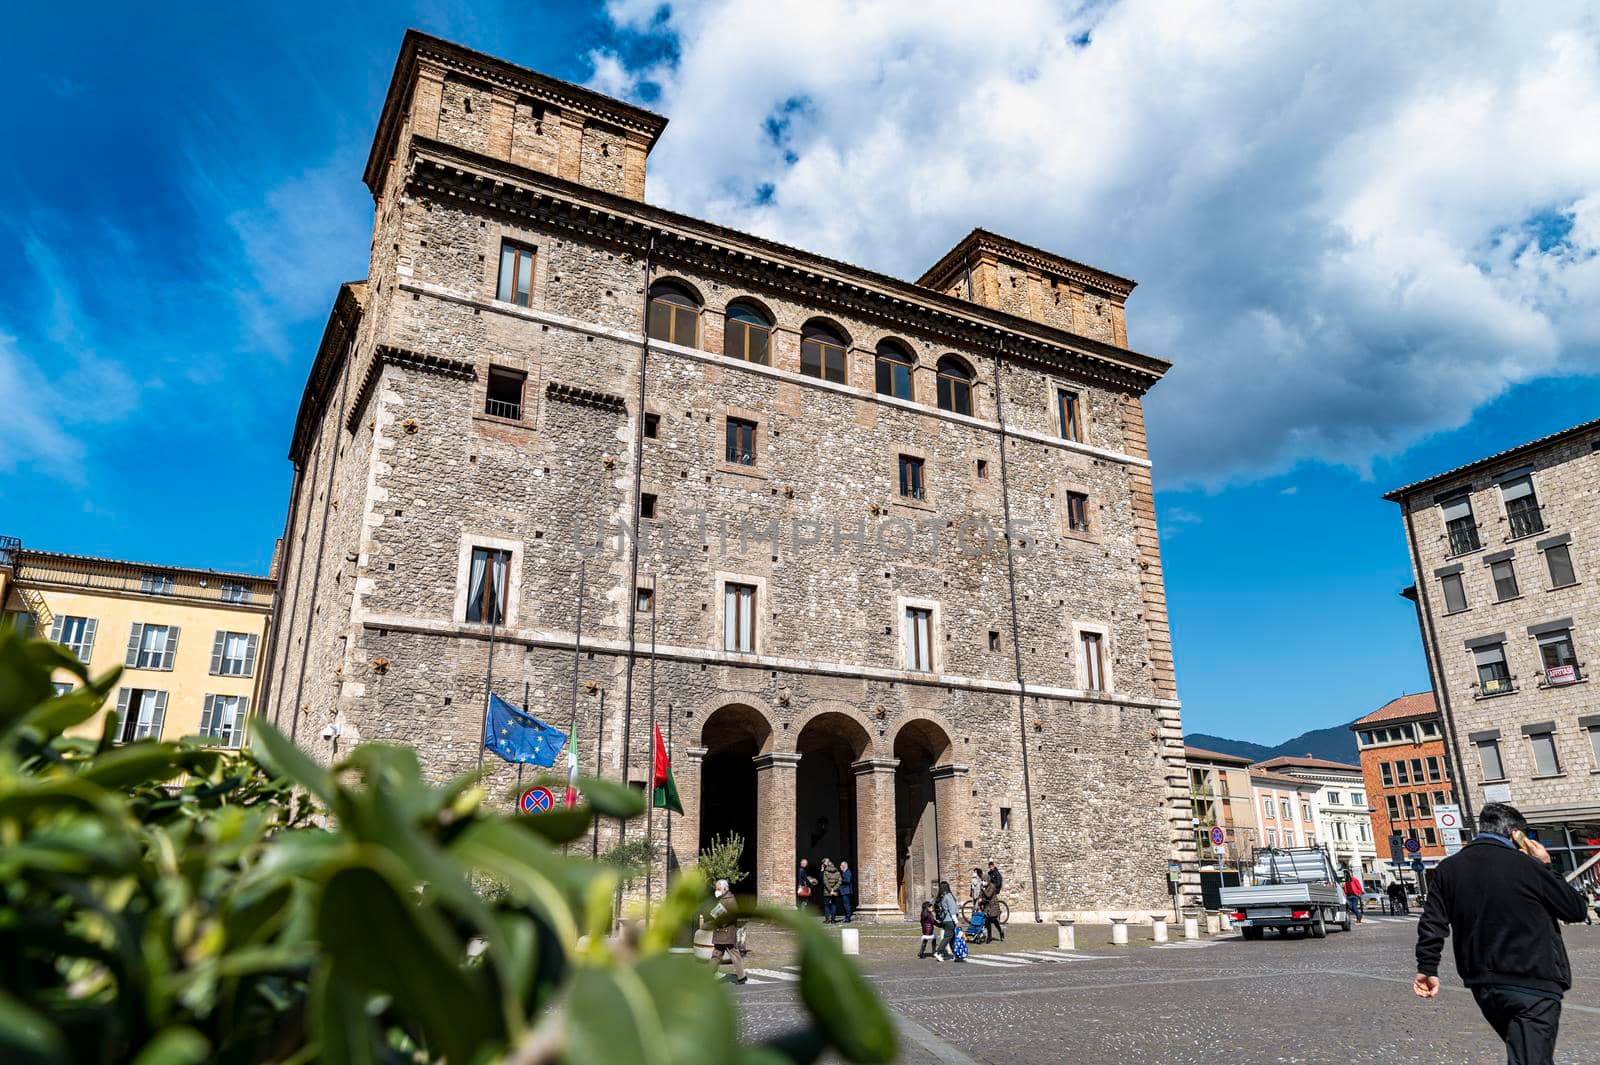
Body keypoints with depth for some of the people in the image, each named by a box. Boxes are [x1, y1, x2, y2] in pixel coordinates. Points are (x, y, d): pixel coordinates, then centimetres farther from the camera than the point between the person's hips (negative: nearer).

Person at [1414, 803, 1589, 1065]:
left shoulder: (1448, 869, 3)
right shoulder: (1526, 866, -11)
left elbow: (1432, 922, 0)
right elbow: (1576, 910, 0)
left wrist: (1427, 968, 5)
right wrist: (1546, 867, 8)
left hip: (1483, 984, 6)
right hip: (1533, 984, -5)